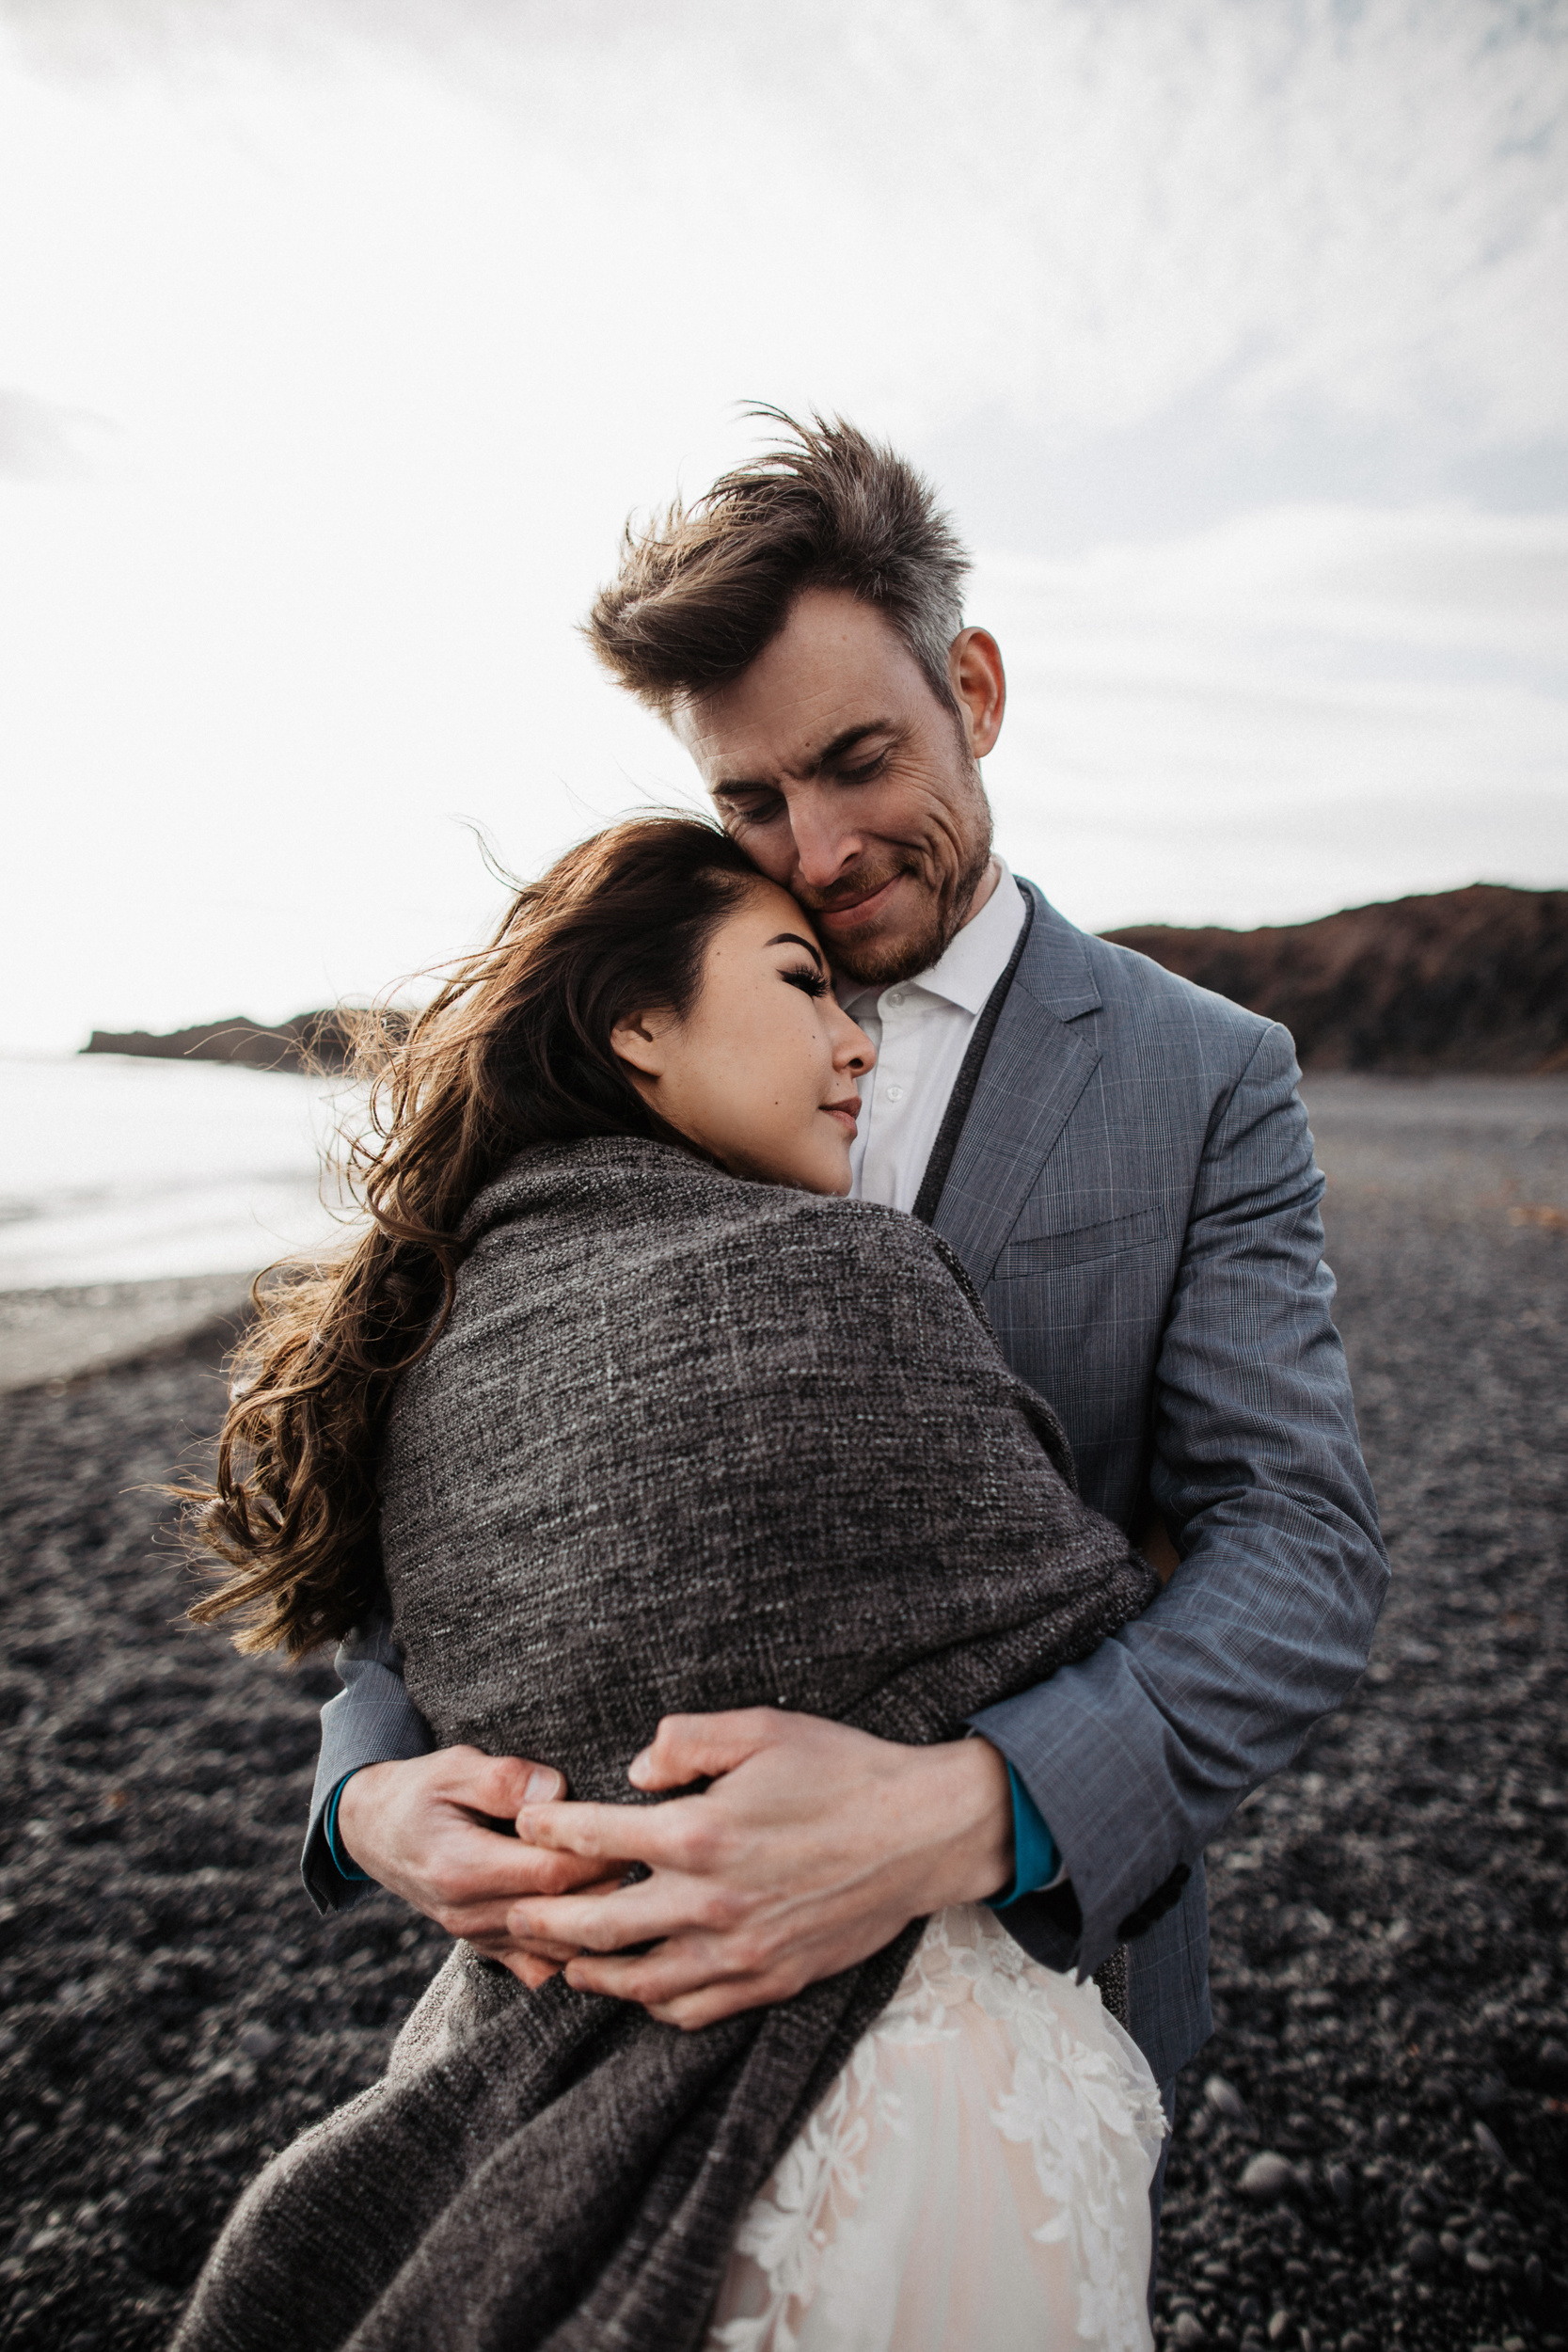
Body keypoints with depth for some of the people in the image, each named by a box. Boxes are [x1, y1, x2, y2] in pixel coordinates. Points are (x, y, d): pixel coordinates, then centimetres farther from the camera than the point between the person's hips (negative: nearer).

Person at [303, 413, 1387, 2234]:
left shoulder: (1206, 1079, -10)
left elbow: (1302, 1546, -18)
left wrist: (960, 1816, -35)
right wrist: (378, 1774, -23)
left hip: (1036, 1953, -1)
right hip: (680, 1944, 2)